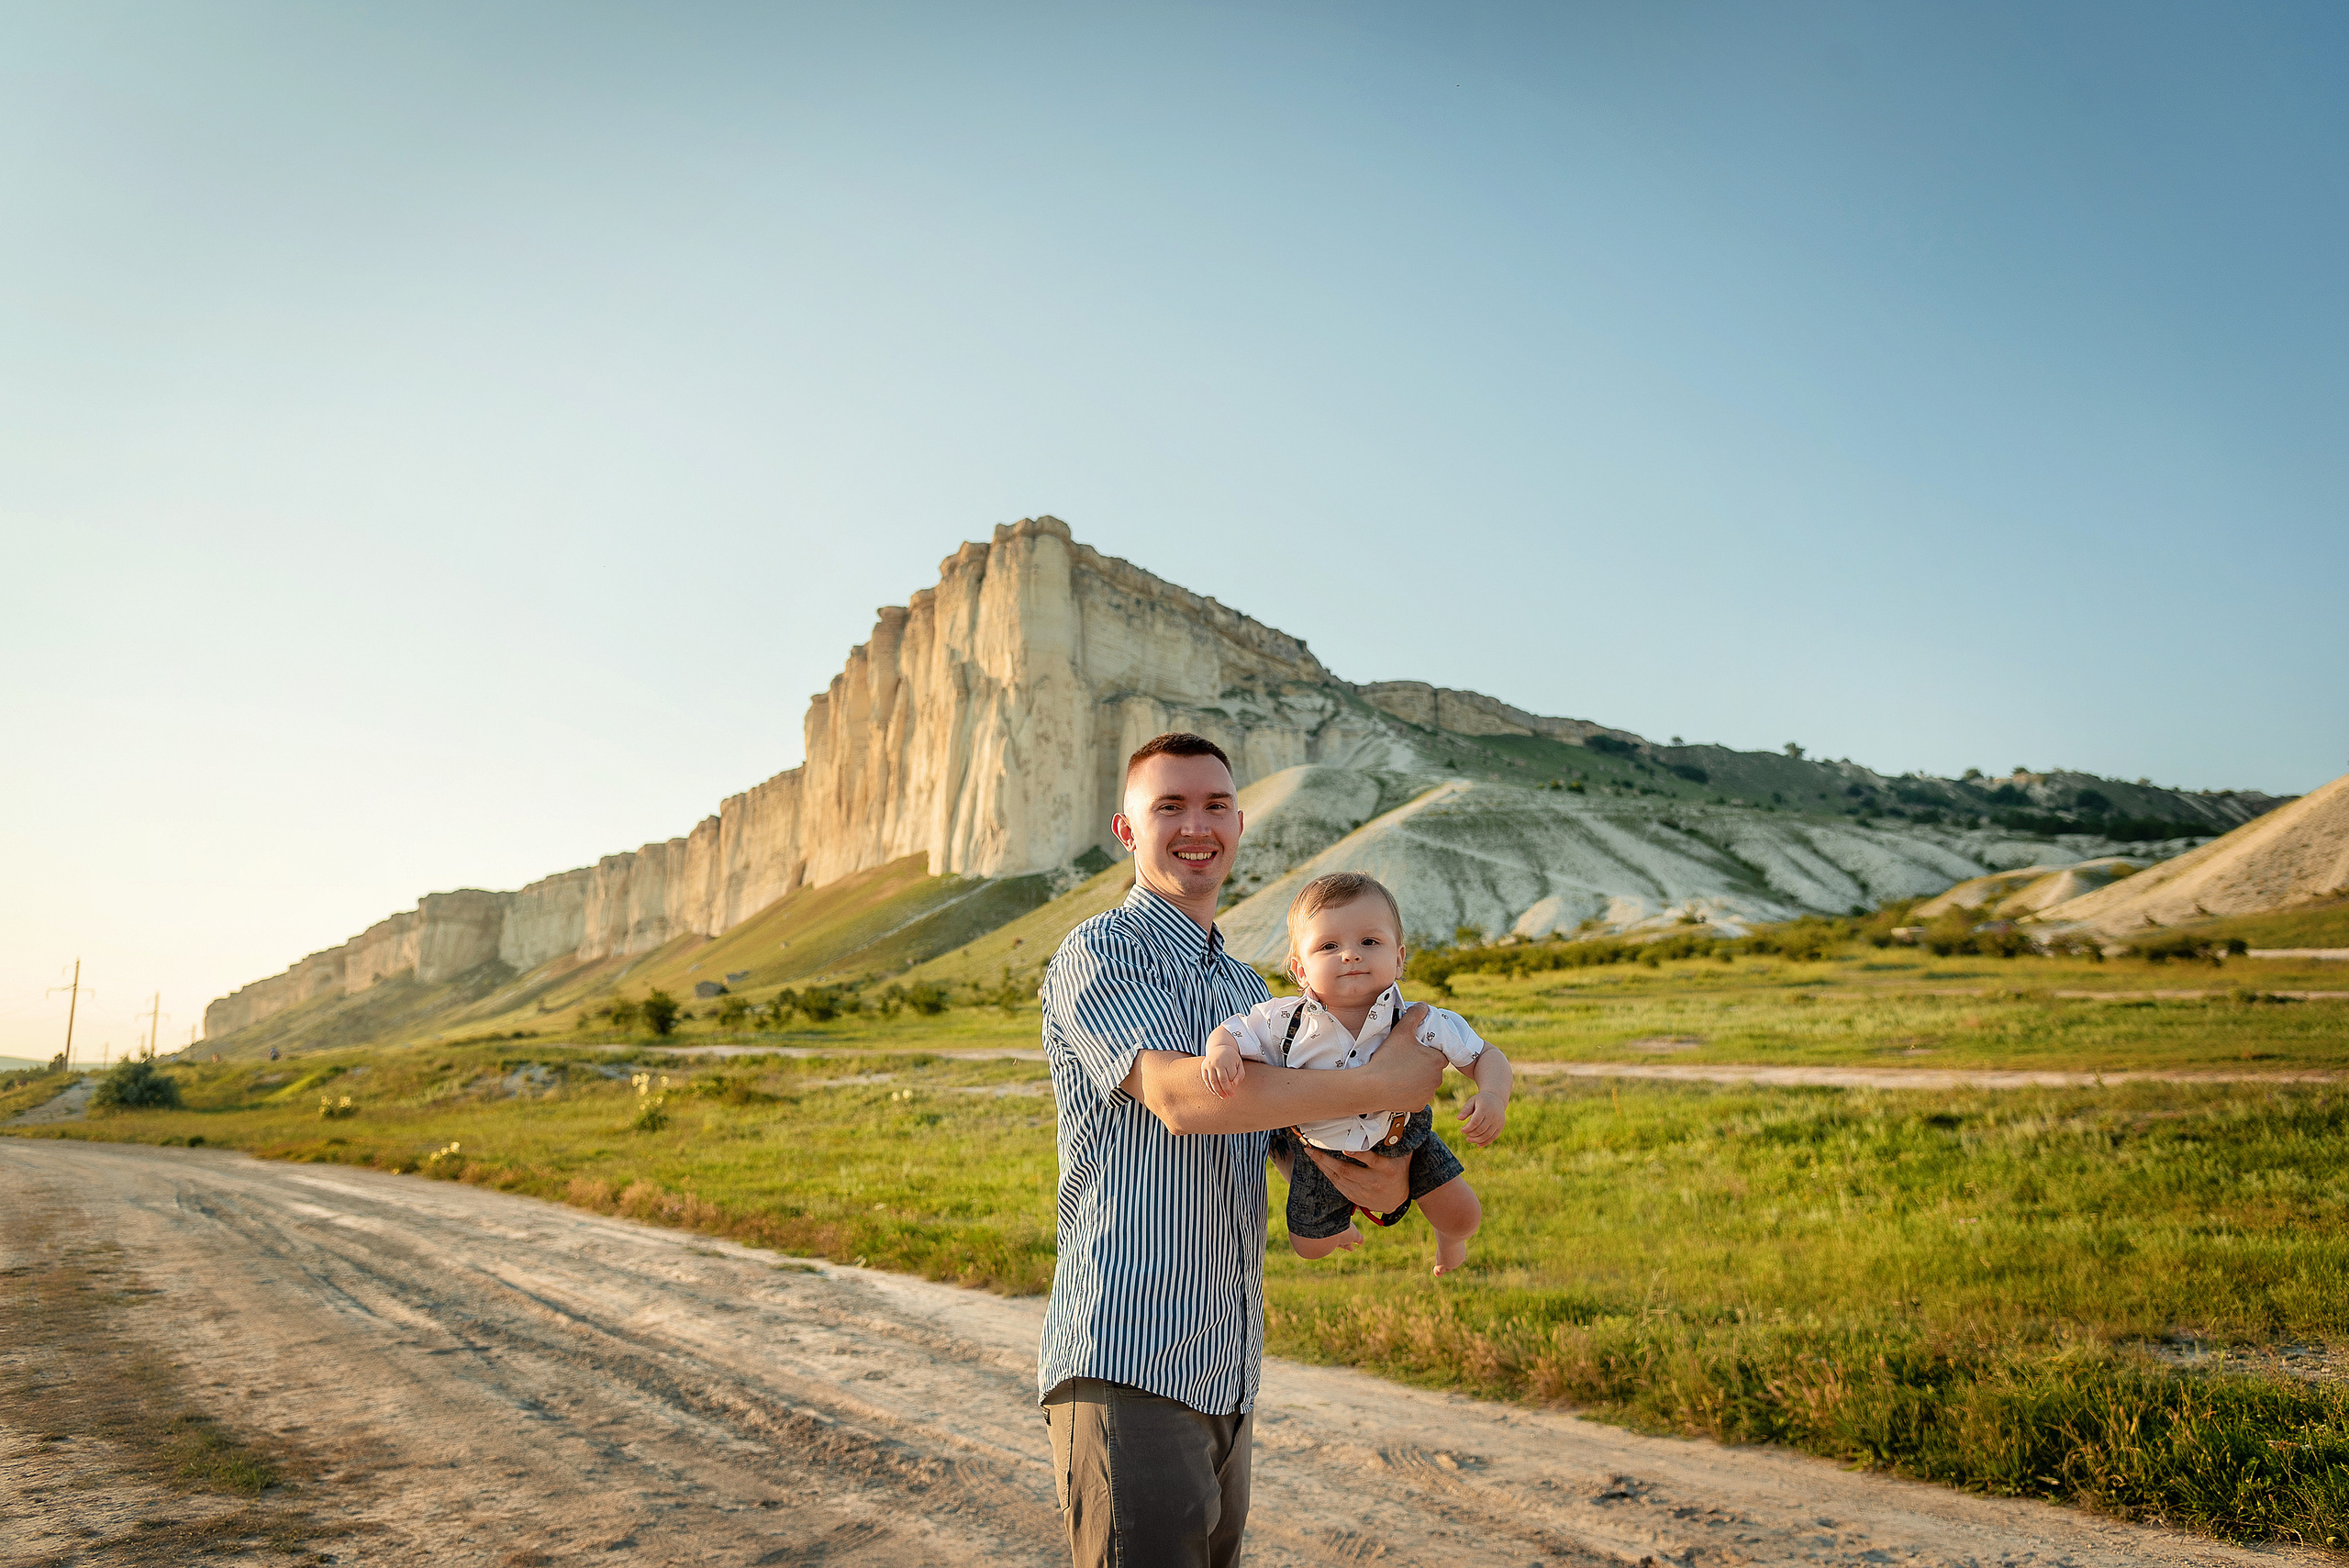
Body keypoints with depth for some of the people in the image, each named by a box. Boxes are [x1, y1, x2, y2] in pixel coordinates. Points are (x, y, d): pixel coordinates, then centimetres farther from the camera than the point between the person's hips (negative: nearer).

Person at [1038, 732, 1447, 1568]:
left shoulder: (1246, 986, 19)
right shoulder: (1099, 952, -6)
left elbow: (1301, 1135, 20)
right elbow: (1181, 1095, -21)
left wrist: (1385, 1182, -4)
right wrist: (1382, 1086, -18)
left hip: (1225, 1373, 8)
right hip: (1124, 1368, -8)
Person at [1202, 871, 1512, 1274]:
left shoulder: (1420, 1024, -29)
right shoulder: (1284, 1021, -30)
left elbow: (1485, 1057, -19)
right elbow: (1232, 1031, -16)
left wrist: (1493, 1096, -41)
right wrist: (1220, 1051, -41)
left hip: (1402, 1139, 0)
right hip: (1322, 1148, 0)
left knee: (1465, 1218, 2)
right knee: (1309, 1246, 16)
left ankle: (1446, 1235, 43)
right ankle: (1339, 1223, 57)